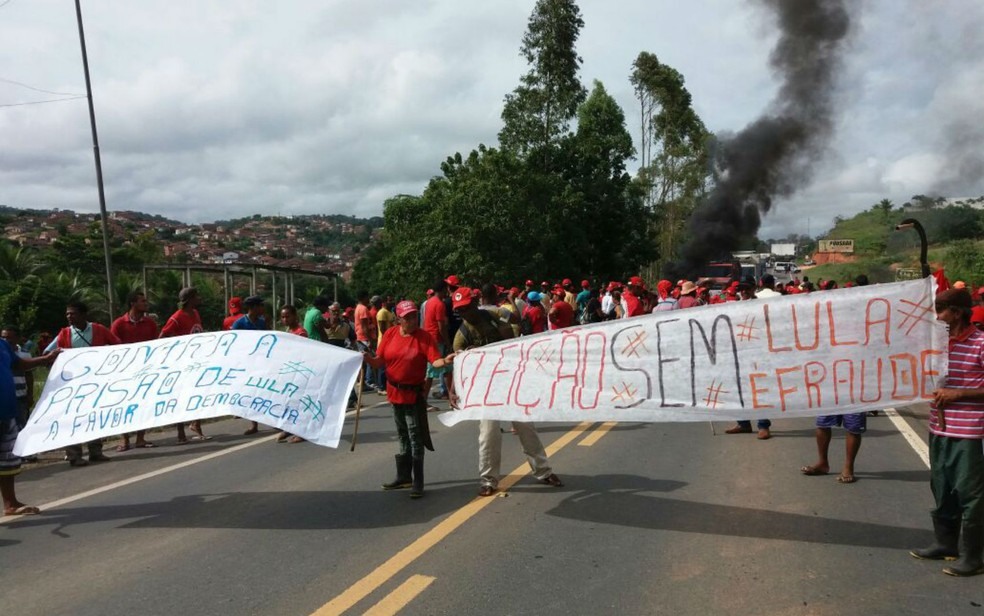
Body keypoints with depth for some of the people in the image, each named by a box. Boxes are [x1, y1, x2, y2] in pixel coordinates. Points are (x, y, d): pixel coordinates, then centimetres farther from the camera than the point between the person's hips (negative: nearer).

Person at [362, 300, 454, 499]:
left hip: (414, 393, -5)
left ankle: (417, 483, 3)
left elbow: (435, 361, -19)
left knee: (415, 437, -4)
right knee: (403, 436, 18)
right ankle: (404, 477, 32)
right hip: (395, 392, 5)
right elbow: (379, 361, 1)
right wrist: (369, 359, -19)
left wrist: (445, 361, -40)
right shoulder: (390, 334, 0)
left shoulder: (424, 337, -11)